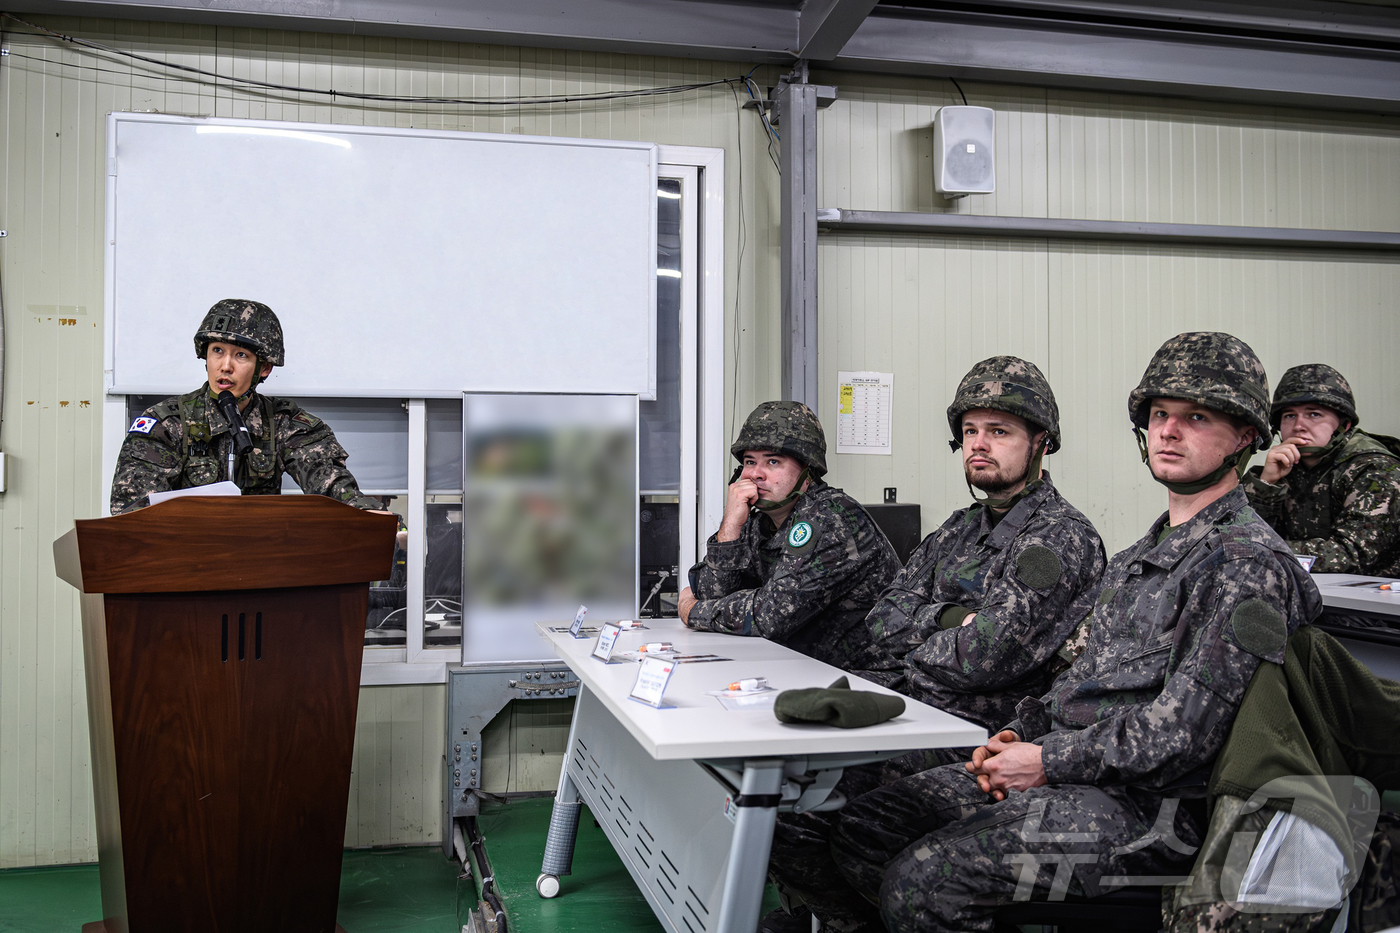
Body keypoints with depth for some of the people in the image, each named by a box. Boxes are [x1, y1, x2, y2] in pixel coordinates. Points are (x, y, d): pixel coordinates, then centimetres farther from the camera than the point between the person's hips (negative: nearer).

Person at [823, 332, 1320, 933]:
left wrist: (1048, 761, -14)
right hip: (1064, 765, 9)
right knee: (861, 828, -2)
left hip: (1148, 805, -9)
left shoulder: (1247, 563, -12)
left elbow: (1182, 732, -19)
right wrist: (1020, 735, 4)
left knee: (920, 878, -24)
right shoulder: (1141, 554, 19)